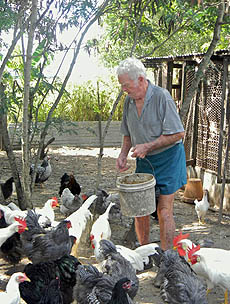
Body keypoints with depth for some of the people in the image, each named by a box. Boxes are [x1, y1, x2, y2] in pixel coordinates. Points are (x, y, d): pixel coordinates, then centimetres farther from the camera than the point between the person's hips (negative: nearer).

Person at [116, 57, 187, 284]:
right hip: (144, 161, 6)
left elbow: (178, 133, -18)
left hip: (167, 158, -6)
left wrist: (147, 146, -21)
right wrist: (123, 154, -2)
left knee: (164, 209, -4)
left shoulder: (162, 97, -18)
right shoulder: (129, 101, 3)